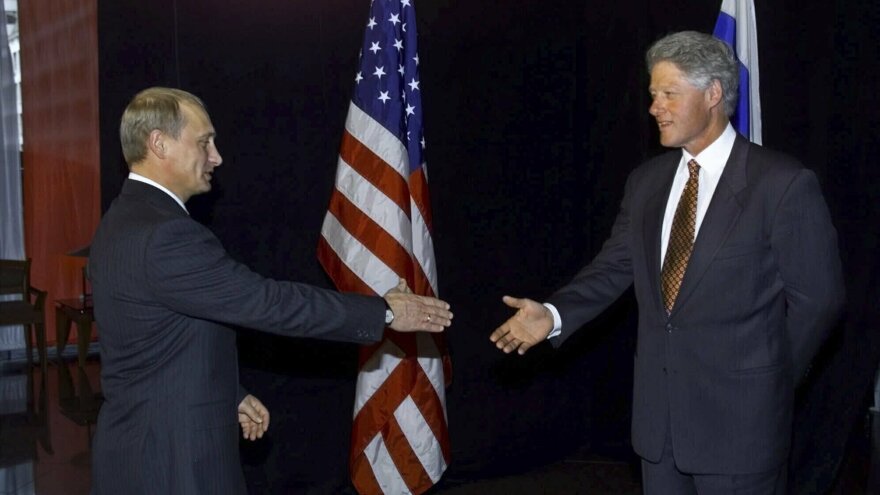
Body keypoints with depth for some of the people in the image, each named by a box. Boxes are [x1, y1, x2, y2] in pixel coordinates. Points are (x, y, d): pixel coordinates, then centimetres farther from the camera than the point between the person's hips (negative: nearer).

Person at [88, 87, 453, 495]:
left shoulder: (127, 221, 8)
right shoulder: (164, 236, -24)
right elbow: (270, 303, -22)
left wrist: (232, 395, 17)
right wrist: (383, 311, -14)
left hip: (147, 445, 10)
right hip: (169, 459, -9)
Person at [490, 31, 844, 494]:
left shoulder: (784, 183, -11)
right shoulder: (646, 180, 6)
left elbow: (817, 296, -7)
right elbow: (615, 265, 4)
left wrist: (769, 382, -1)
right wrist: (553, 314, -12)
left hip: (738, 411, -5)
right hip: (657, 407, 5)